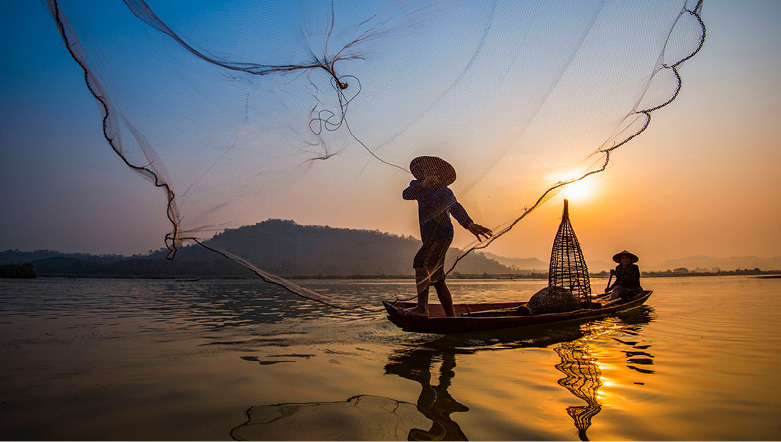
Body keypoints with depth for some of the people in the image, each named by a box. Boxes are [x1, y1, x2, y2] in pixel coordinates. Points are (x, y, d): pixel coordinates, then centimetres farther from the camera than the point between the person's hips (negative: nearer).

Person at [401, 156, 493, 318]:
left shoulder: (443, 190, 2)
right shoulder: (418, 185, 17)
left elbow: (455, 207, -14)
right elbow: (406, 194, -5)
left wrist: (469, 224, -31)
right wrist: (423, 184, -24)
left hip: (442, 231, -7)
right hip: (429, 236, 7)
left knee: (421, 262, -25)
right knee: (437, 278, 6)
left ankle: (422, 307, -30)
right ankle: (451, 315, 10)